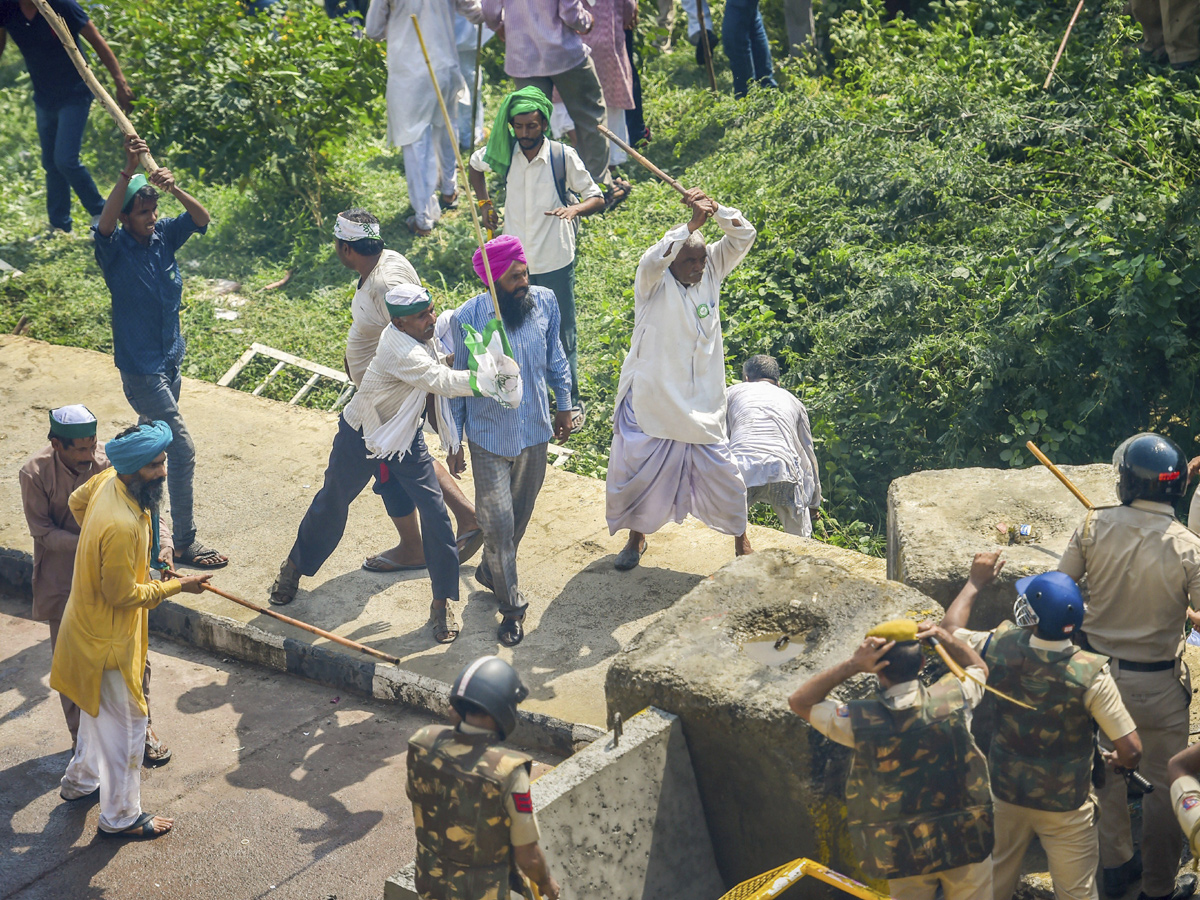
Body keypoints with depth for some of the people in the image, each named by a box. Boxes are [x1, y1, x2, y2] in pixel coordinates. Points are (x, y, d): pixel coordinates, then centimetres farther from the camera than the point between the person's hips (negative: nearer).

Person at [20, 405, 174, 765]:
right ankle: (83, 740, 28)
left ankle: (141, 729, 28)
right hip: (62, 583, -1)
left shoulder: (108, 463, -14)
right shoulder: (34, 474, -18)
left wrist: (163, 542, -29)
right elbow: (43, 531, -13)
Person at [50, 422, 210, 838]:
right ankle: (120, 815, 24)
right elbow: (122, 595, -28)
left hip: (90, 622, 10)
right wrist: (177, 586, -17)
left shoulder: (108, 480, -10)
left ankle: (81, 779, 51)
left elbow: (77, 501, 12)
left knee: (98, 707, 29)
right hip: (108, 637, -9)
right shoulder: (122, 527, -37)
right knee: (125, 722, 8)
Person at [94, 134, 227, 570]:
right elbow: (104, 224, -38)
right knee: (182, 450, -8)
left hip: (170, 359, 7)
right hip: (140, 367, -7)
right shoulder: (115, 249, -17)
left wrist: (175, 189, -33)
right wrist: (128, 171, -49)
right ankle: (184, 544, 0)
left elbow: (201, 219, -14)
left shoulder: (164, 236, -2)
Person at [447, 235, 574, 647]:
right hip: (490, 437, -4)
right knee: (497, 523, -1)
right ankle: (511, 605, 17)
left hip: (535, 431, 4)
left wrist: (564, 404, 15)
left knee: (520, 514, 20)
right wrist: (454, 443, -3)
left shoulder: (544, 302, -11)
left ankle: (492, 571, 46)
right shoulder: (467, 319, -19)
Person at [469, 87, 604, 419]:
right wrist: (484, 204, 8)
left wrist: (574, 208, -29)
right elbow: (475, 164, 19)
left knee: (563, 335, 7)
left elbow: (597, 198, -7)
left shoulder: (563, 156, -12)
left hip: (556, 263, -3)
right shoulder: (504, 153, -4)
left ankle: (572, 403, 21)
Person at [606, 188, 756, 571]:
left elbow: (743, 236, -5)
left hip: (702, 406, 2)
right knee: (640, 472, 10)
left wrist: (716, 209, -21)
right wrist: (693, 223, -36)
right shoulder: (654, 283, -11)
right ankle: (637, 536, 35)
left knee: (720, 474, 6)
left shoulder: (712, 271, 1)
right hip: (651, 402, -2)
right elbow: (654, 259, -33)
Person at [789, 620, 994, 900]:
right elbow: (979, 668, 11)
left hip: (905, 853, -1)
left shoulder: (861, 719, -19)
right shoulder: (953, 697, -13)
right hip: (965, 842, 1)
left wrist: (852, 665, -15)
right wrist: (943, 636, -4)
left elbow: (798, 701, -4)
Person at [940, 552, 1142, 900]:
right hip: (1065, 805, -3)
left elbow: (950, 625, 1)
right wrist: (1120, 762, 0)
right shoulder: (1090, 673, -28)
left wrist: (976, 581, 13)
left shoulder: (1001, 648, -21)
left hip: (1005, 791, 3)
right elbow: (1131, 749, -24)